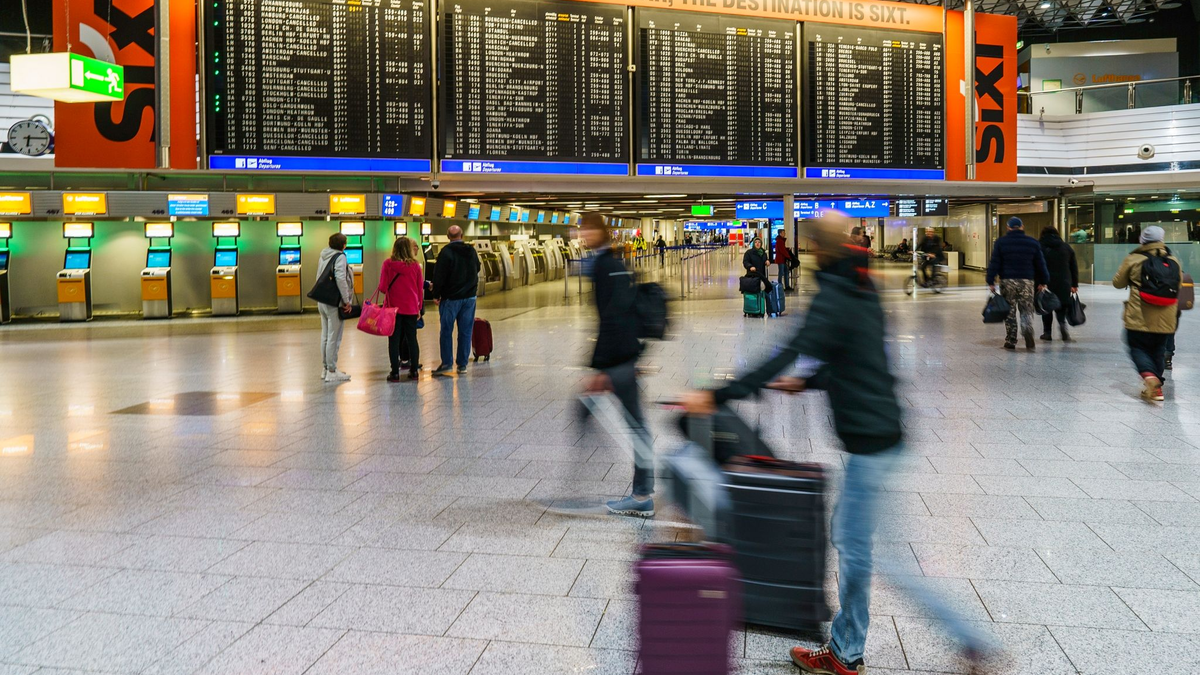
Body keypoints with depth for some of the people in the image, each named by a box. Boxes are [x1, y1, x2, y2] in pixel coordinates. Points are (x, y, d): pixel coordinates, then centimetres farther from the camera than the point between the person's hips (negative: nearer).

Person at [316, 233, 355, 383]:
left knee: (325, 336, 15)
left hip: (322, 302, 8)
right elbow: (340, 279, -22)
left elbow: (319, 278, 16)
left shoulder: (323, 256, 14)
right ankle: (332, 371, -1)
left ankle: (326, 368, 23)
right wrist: (346, 301, -16)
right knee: (334, 338, -4)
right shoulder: (340, 257, -11)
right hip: (334, 303, -8)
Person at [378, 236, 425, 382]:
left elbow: (382, 287, -8)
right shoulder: (416, 265, -3)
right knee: (412, 338, 10)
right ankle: (414, 371, 11)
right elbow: (420, 288, 2)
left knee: (394, 340, 4)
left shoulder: (388, 264, -7)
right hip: (411, 308, 1)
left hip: (393, 307, -1)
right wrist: (419, 307, 13)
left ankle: (395, 372, 2)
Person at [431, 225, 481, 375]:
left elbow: (439, 275, -12)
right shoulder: (471, 251, 6)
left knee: (446, 331, 3)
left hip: (451, 297, -4)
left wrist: (436, 295, -5)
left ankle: (447, 362, 1)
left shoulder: (446, 252, -11)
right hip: (469, 296, 5)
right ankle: (462, 364, 8)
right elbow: (477, 270, 21)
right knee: (465, 331, 6)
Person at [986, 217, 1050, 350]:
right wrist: (1042, 281, 17)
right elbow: (1040, 264, 9)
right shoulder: (1033, 243, 6)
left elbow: (994, 263, -3)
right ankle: (1027, 330, -25)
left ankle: (1011, 341, 8)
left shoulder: (1001, 242, 0)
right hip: (1027, 281, 1)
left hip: (1007, 281, -1)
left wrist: (991, 281, 0)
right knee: (1027, 310, 4)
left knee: (1009, 312, 7)